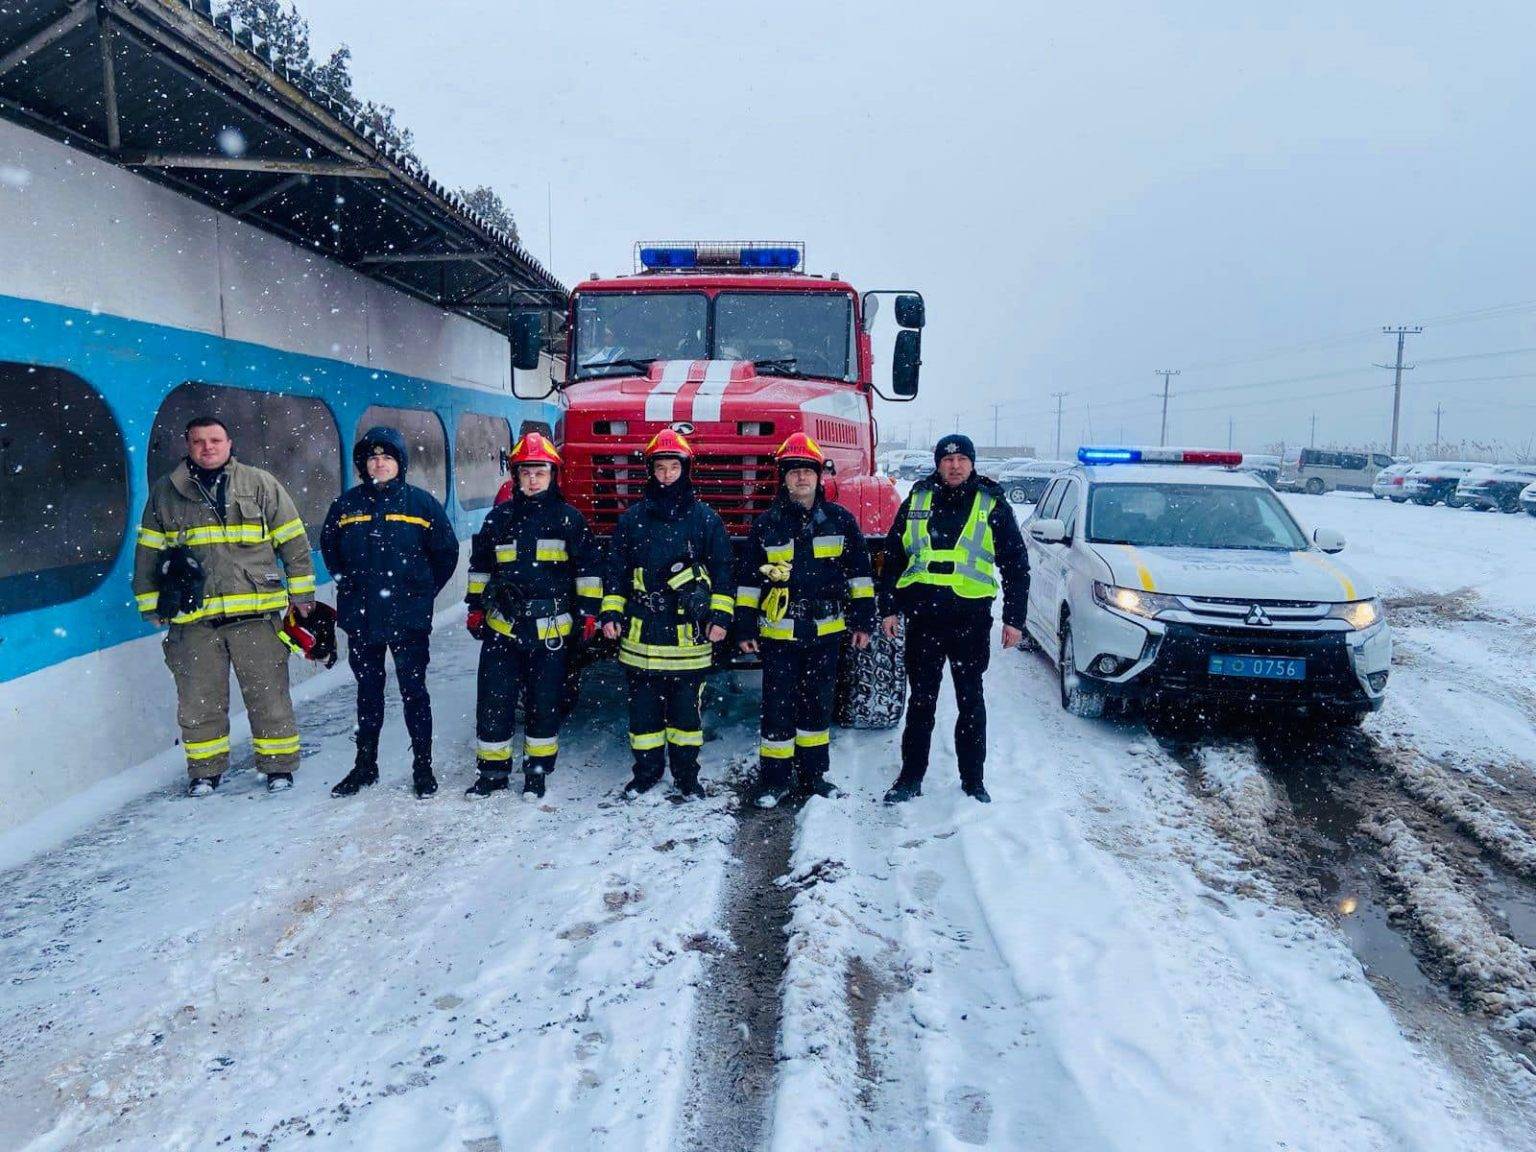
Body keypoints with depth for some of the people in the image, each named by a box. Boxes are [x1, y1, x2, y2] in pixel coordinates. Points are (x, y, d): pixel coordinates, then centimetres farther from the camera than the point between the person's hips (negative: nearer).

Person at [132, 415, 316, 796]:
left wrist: (300, 593, 4)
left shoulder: (260, 484, 5)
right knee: (199, 700, 8)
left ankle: (278, 764, 16)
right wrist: (150, 602, 15)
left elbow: (293, 540, 7)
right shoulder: (165, 492, 10)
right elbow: (148, 551, 17)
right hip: (193, 618, 2)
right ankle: (205, 770, 24)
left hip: (255, 611, -2)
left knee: (269, 694, 3)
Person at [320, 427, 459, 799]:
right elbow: (329, 548, 19)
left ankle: (423, 766, 13)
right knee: (368, 692, 13)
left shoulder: (421, 502, -2)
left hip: (408, 619, -3)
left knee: (414, 691, 2)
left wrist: (422, 592, 3)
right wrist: (351, 587, 12)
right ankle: (365, 765, 25)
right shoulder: (347, 504, 6)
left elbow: (447, 551, 4)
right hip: (360, 619, 3)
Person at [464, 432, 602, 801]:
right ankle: (492, 770, 18)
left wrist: (589, 611, 0)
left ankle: (537, 771, 20)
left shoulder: (568, 518, 2)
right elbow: (480, 564, 18)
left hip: (551, 630, -2)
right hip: (502, 627, 2)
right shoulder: (500, 517, 9)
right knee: (494, 701, 4)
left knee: (545, 702, 6)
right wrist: (475, 607, 14)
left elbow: (588, 566, 5)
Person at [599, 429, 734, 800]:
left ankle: (686, 772, 20)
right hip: (642, 631, 1)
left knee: (686, 706, 6)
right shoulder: (632, 518, 7)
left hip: (690, 633, -1)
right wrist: (610, 613, 4)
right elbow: (615, 570, 11)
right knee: (643, 706, 7)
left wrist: (720, 616, -2)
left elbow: (722, 571, 5)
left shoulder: (705, 518, 4)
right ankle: (647, 769, 22)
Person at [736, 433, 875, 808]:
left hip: (825, 631, 2)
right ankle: (774, 777, 13)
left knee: (817, 704, 12)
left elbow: (859, 573, 7)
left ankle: (812, 774, 25)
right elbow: (749, 580, 5)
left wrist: (863, 620, 3)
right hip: (778, 633, -1)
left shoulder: (840, 520, 3)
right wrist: (746, 626, 2)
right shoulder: (767, 524, 2)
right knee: (778, 706, 1)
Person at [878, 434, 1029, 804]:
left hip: (971, 619, -1)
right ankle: (911, 777, 18)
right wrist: (888, 608, 5)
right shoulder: (917, 500, 7)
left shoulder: (991, 504, 2)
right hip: (922, 617, 1)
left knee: (970, 700, 9)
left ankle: (973, 779, 21)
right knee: (921, 699, 9)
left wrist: (1014, 618, -2)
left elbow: (1016, 565, 3)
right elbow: (892, 558, 10)